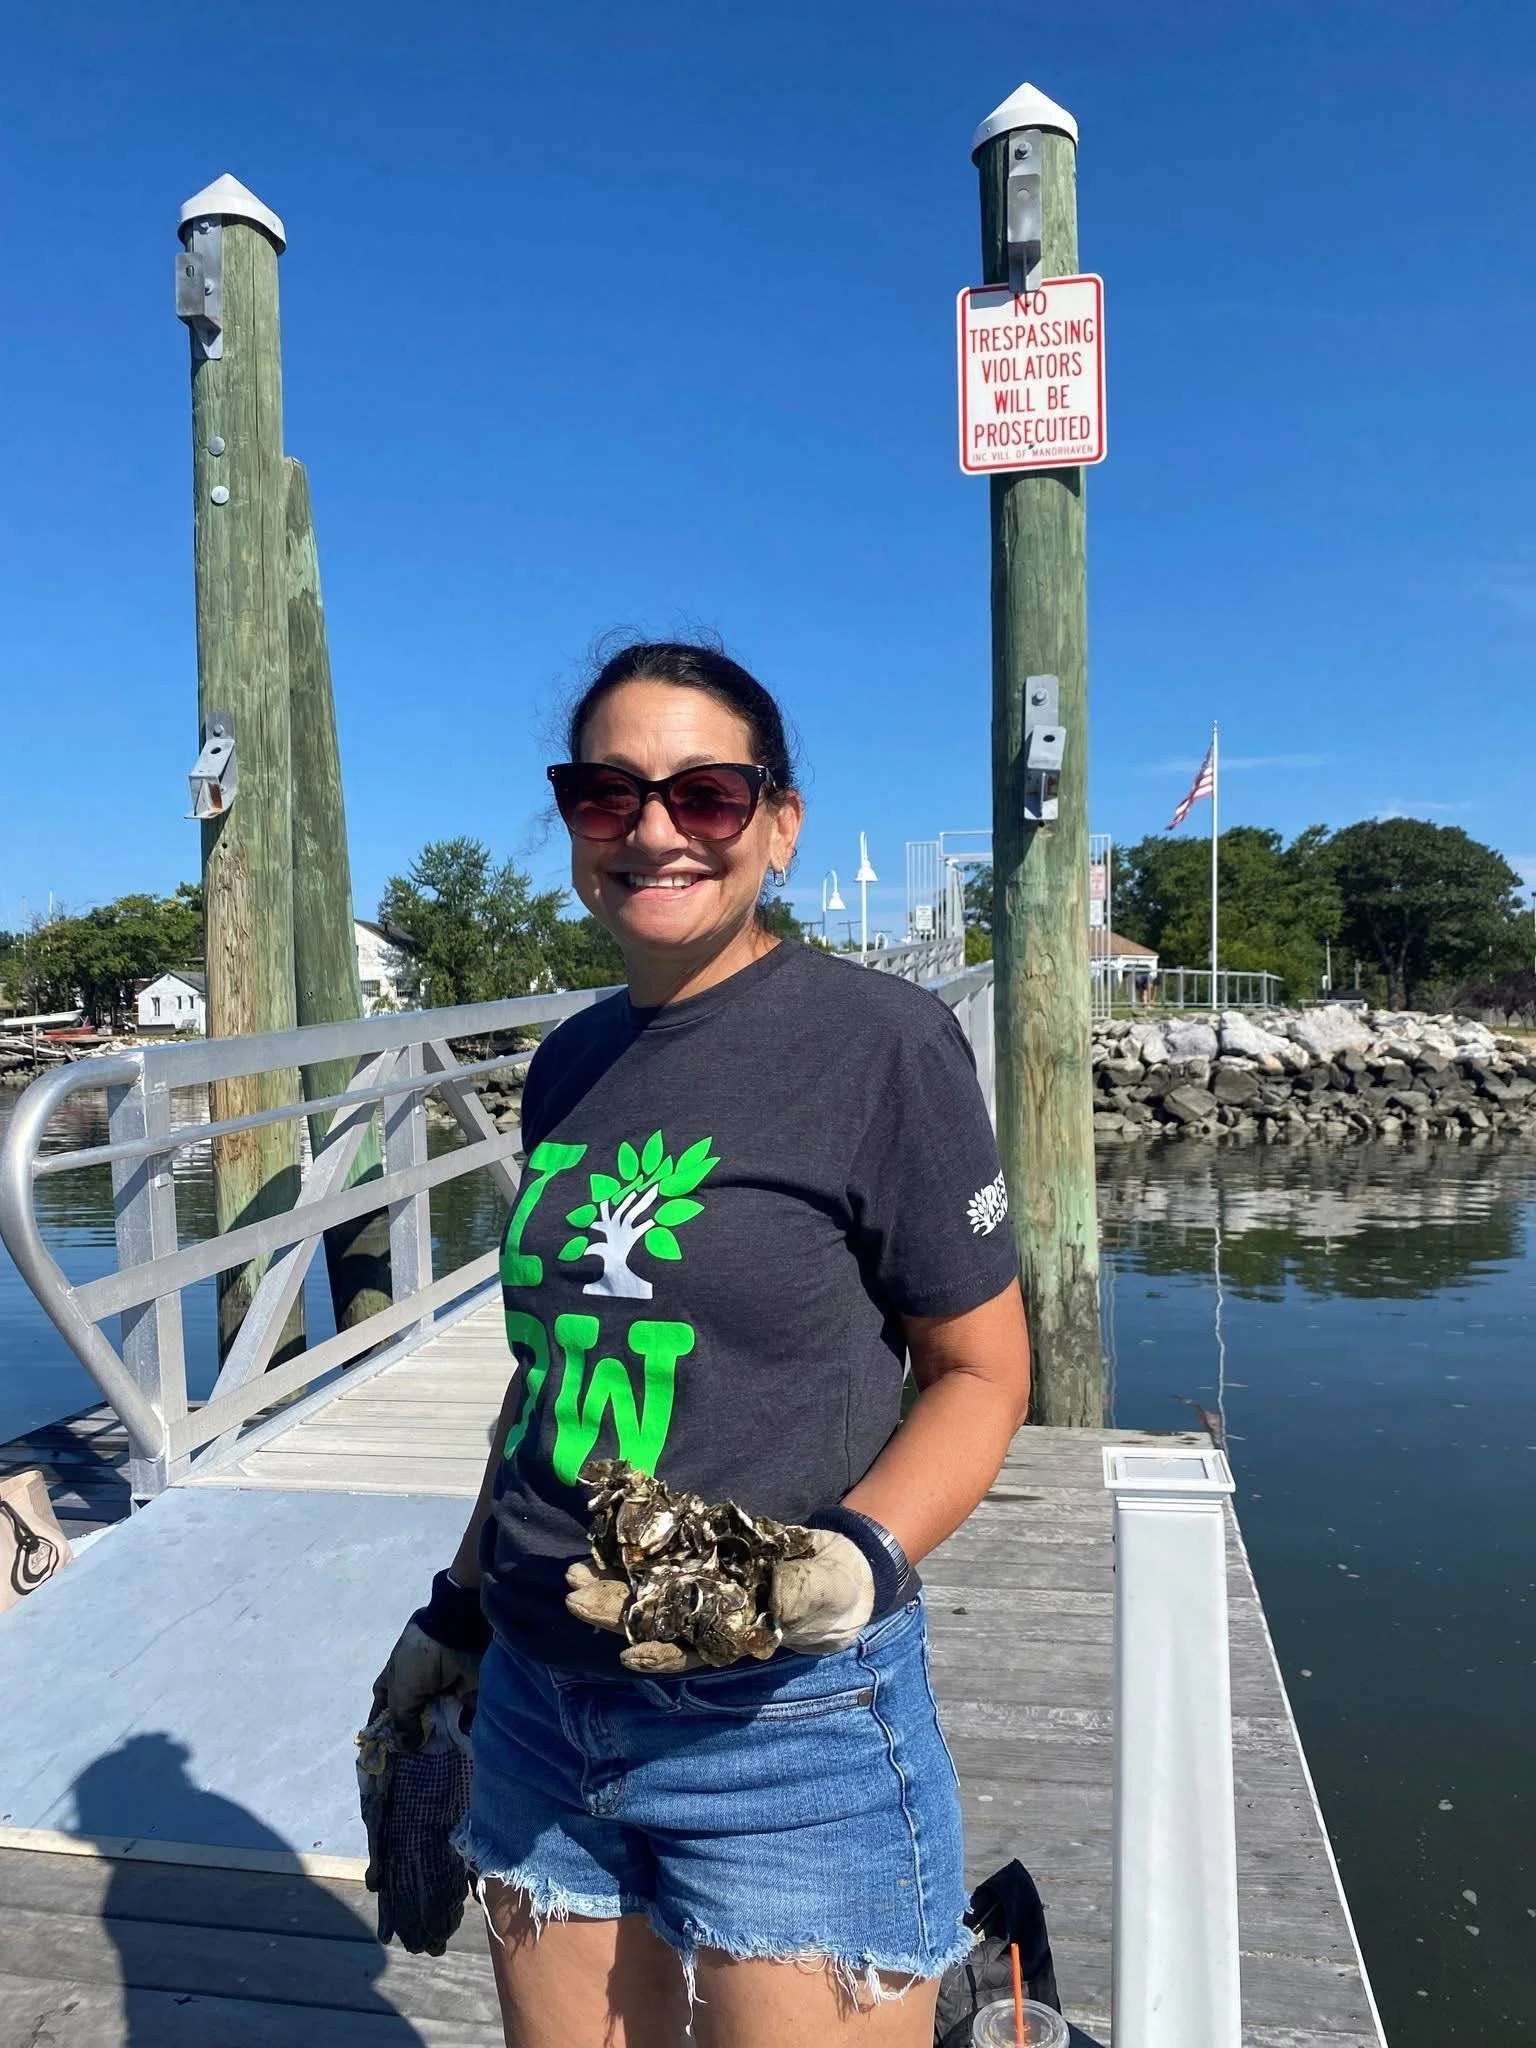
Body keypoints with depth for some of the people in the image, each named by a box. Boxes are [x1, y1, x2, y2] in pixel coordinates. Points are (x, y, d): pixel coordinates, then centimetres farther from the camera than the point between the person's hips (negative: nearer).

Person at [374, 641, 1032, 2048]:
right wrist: (461, 1608, 17)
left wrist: (853, 1564, -23)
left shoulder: (880, 1040, -12)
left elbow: (983, 1370, -7)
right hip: (541, 1707, 6)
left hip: (789, 1729, -5)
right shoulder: (571, 1064, 5)